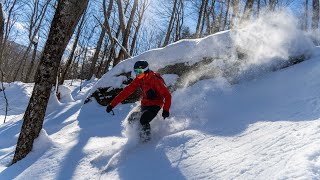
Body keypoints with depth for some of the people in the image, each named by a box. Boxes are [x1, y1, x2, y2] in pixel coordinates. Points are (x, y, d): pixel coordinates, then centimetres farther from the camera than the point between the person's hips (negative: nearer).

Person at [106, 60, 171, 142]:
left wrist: (166, 110, -33)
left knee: (143, 121, -25)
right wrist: (112, 104, -7)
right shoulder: (139, 79, -4)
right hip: (144, 103, 7)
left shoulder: (155, 80, -23)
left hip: (155, 104, -7)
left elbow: (167, 95, -22)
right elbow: (126, 91, -4)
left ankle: (146, 137, 1)